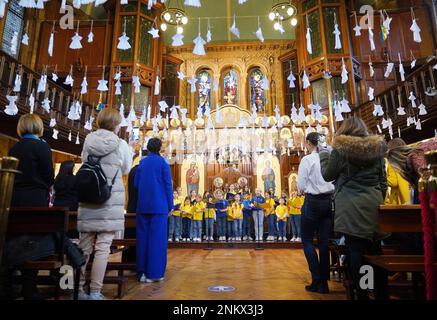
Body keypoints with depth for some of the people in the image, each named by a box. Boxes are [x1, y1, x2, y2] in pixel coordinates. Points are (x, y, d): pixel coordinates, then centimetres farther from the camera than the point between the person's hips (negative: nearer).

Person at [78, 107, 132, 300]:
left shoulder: (88, 141, 6)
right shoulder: (121, 144, -3)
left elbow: (84, 165, 19)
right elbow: (126, 171, 8)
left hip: (87, 200, 4)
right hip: (110, 201, -4)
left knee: (84, 247, 11)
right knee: (102, 248, 1)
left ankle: (79, 290, 21)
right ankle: (95, 293, 7)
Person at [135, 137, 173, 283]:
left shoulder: (142, 162, 7)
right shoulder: (163, 162, -4)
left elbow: (136, 184, 9)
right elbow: (168, 185, -6)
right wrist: (170, 205, 0)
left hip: (143, 205, 4)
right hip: (159, 205, -4)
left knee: (143, 237, 9)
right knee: (157, 238, 2)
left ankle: (142, 272, 15)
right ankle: (154, 273, 6)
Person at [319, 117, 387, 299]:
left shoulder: (340, 148, -6)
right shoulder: (377, 147, 8)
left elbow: (328, 175, 0)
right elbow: (383, 181, 13)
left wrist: (324, 154, 13)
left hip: (351, 206, -4)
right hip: (374, 204, 5)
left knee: (355, 250, 3)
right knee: (375, 250, 13)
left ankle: (361, 294, 11)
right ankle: (381, 293, 23)